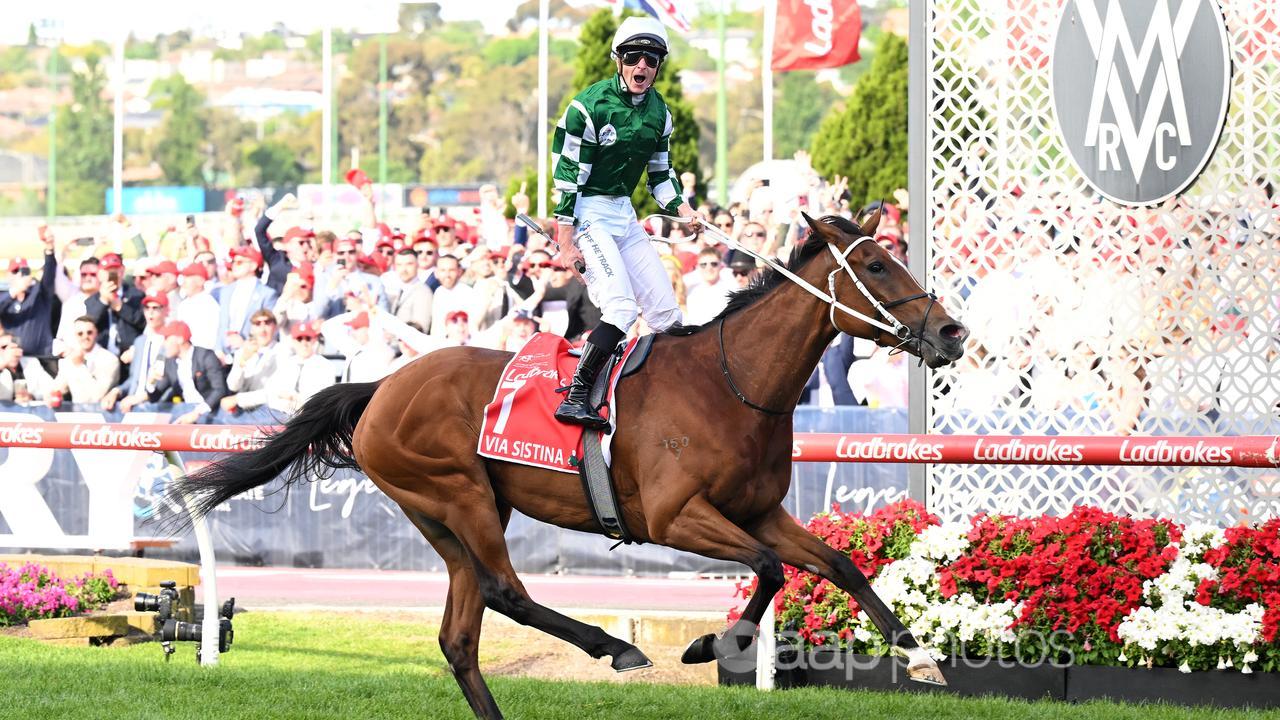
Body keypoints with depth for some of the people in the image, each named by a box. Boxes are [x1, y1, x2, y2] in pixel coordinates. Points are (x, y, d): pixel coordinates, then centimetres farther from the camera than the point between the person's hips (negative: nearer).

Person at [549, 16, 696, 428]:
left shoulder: (658, 112, 7)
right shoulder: (590, 106, -15)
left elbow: (660, 174, 17)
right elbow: (568, 175, -15)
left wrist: (683, 210, -1)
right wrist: (565, 242, -18)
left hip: (624, 215, 8)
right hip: (587, 213, -8)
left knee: (666, 313, 5)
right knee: (621, 307, -24)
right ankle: (575, 399, -26)